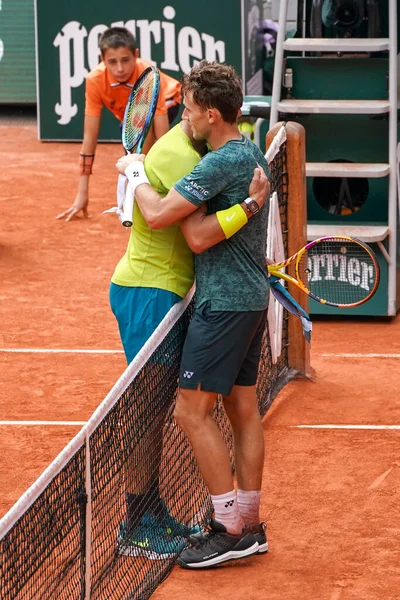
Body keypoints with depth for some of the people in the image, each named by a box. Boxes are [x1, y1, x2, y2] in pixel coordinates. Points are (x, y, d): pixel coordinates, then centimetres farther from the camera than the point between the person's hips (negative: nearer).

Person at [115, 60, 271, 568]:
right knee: (241, 408, 12)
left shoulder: (221, 163, -20)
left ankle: (229, 529, -2)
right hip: (251, 297, 10)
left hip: (225, 303, -10)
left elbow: (158, 215, -20)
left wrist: (136, 173, -4)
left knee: (192, 411, -5)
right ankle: (248, 525, 17)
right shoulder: (250, 154, 11)